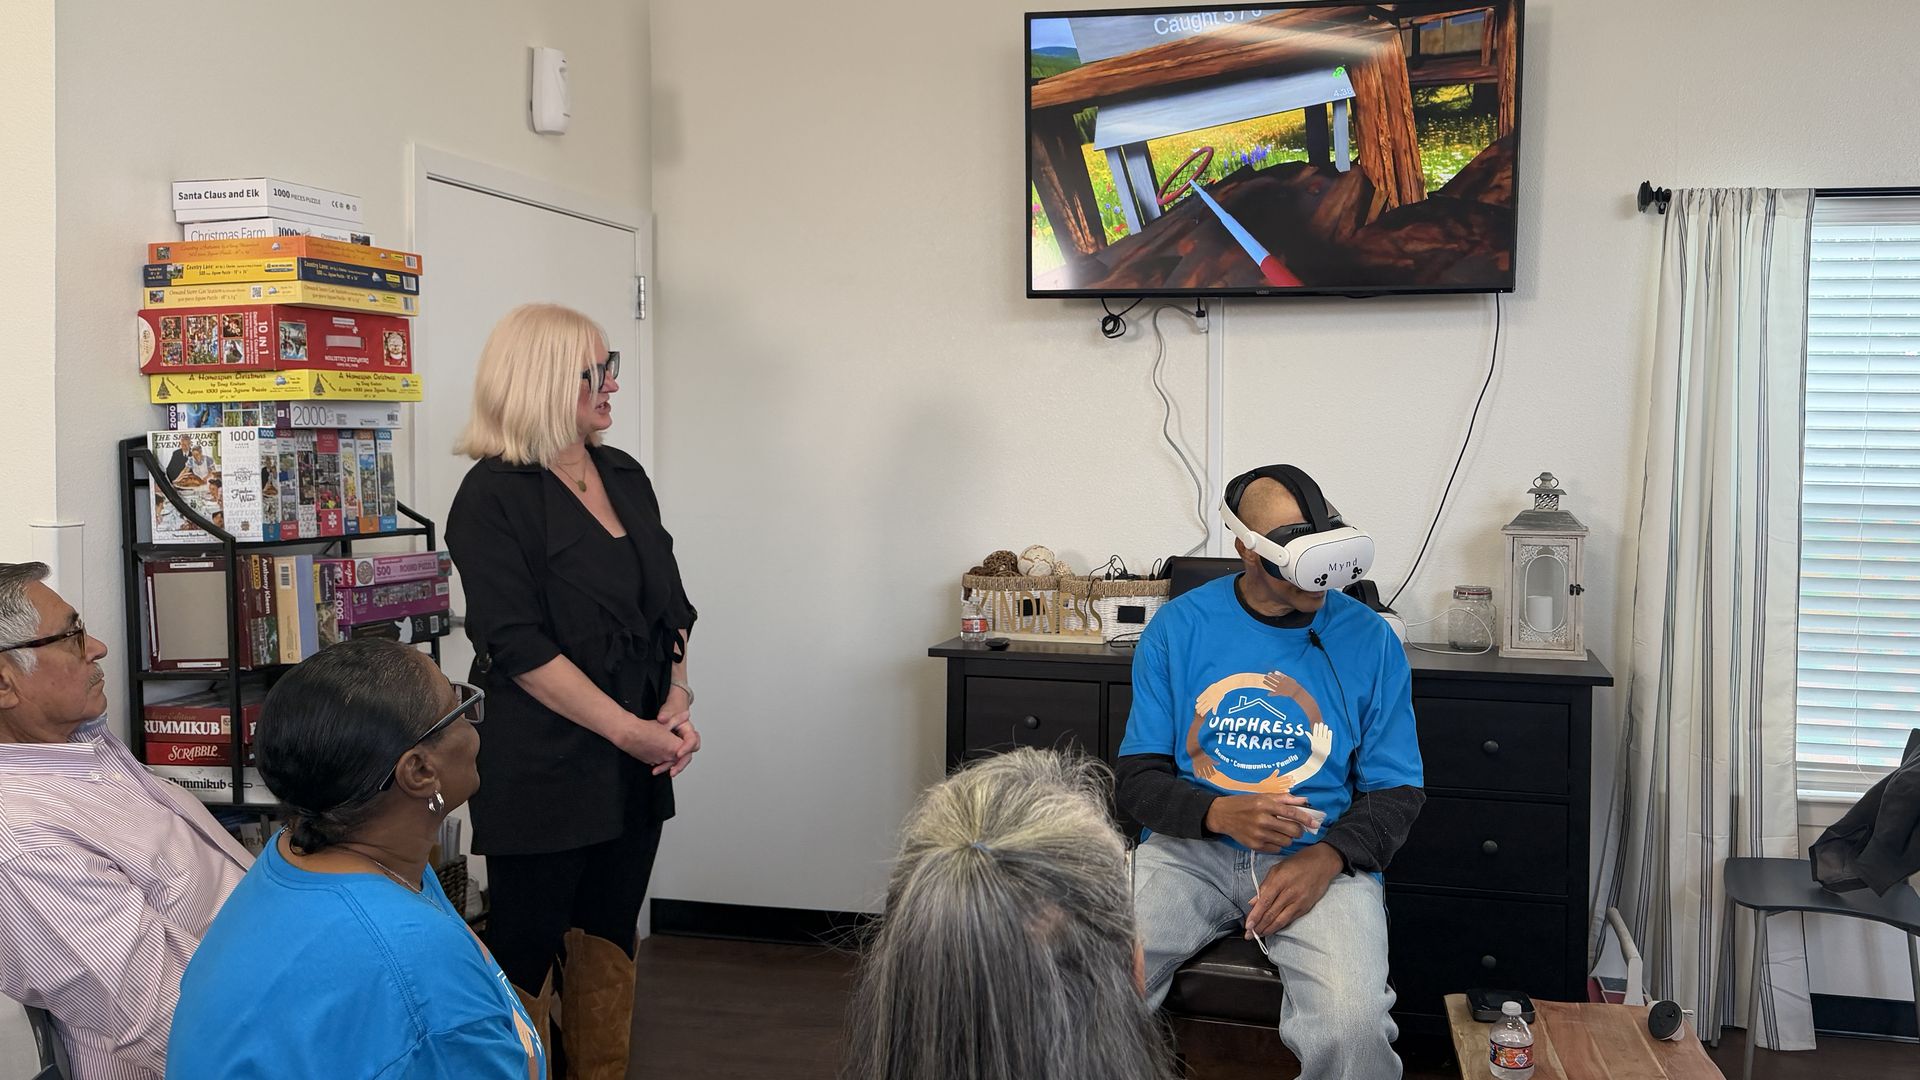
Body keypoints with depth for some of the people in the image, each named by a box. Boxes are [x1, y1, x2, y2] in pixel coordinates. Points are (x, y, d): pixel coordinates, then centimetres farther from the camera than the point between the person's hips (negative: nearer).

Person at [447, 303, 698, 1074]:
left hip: (634, 767, 7)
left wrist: (677, 699, -3)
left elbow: (668, 605, 14)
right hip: (544, 768, -6)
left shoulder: (625, 478, 10)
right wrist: (630, 729, -16)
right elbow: (520, 647, -16)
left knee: (610, 938, 14)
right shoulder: (494, 496, -10)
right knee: (525, 948, 5)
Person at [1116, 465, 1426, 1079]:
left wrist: (1328, 857, -14)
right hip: (1190, 848, 1)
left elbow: (1395, 790, 6)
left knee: (1352, 1027, -28)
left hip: (1320, 855, 0)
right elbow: (1137, 779, 2)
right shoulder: (1177, 630, 2)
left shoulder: (1370, 640, 2)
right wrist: (1220, 813, -20)